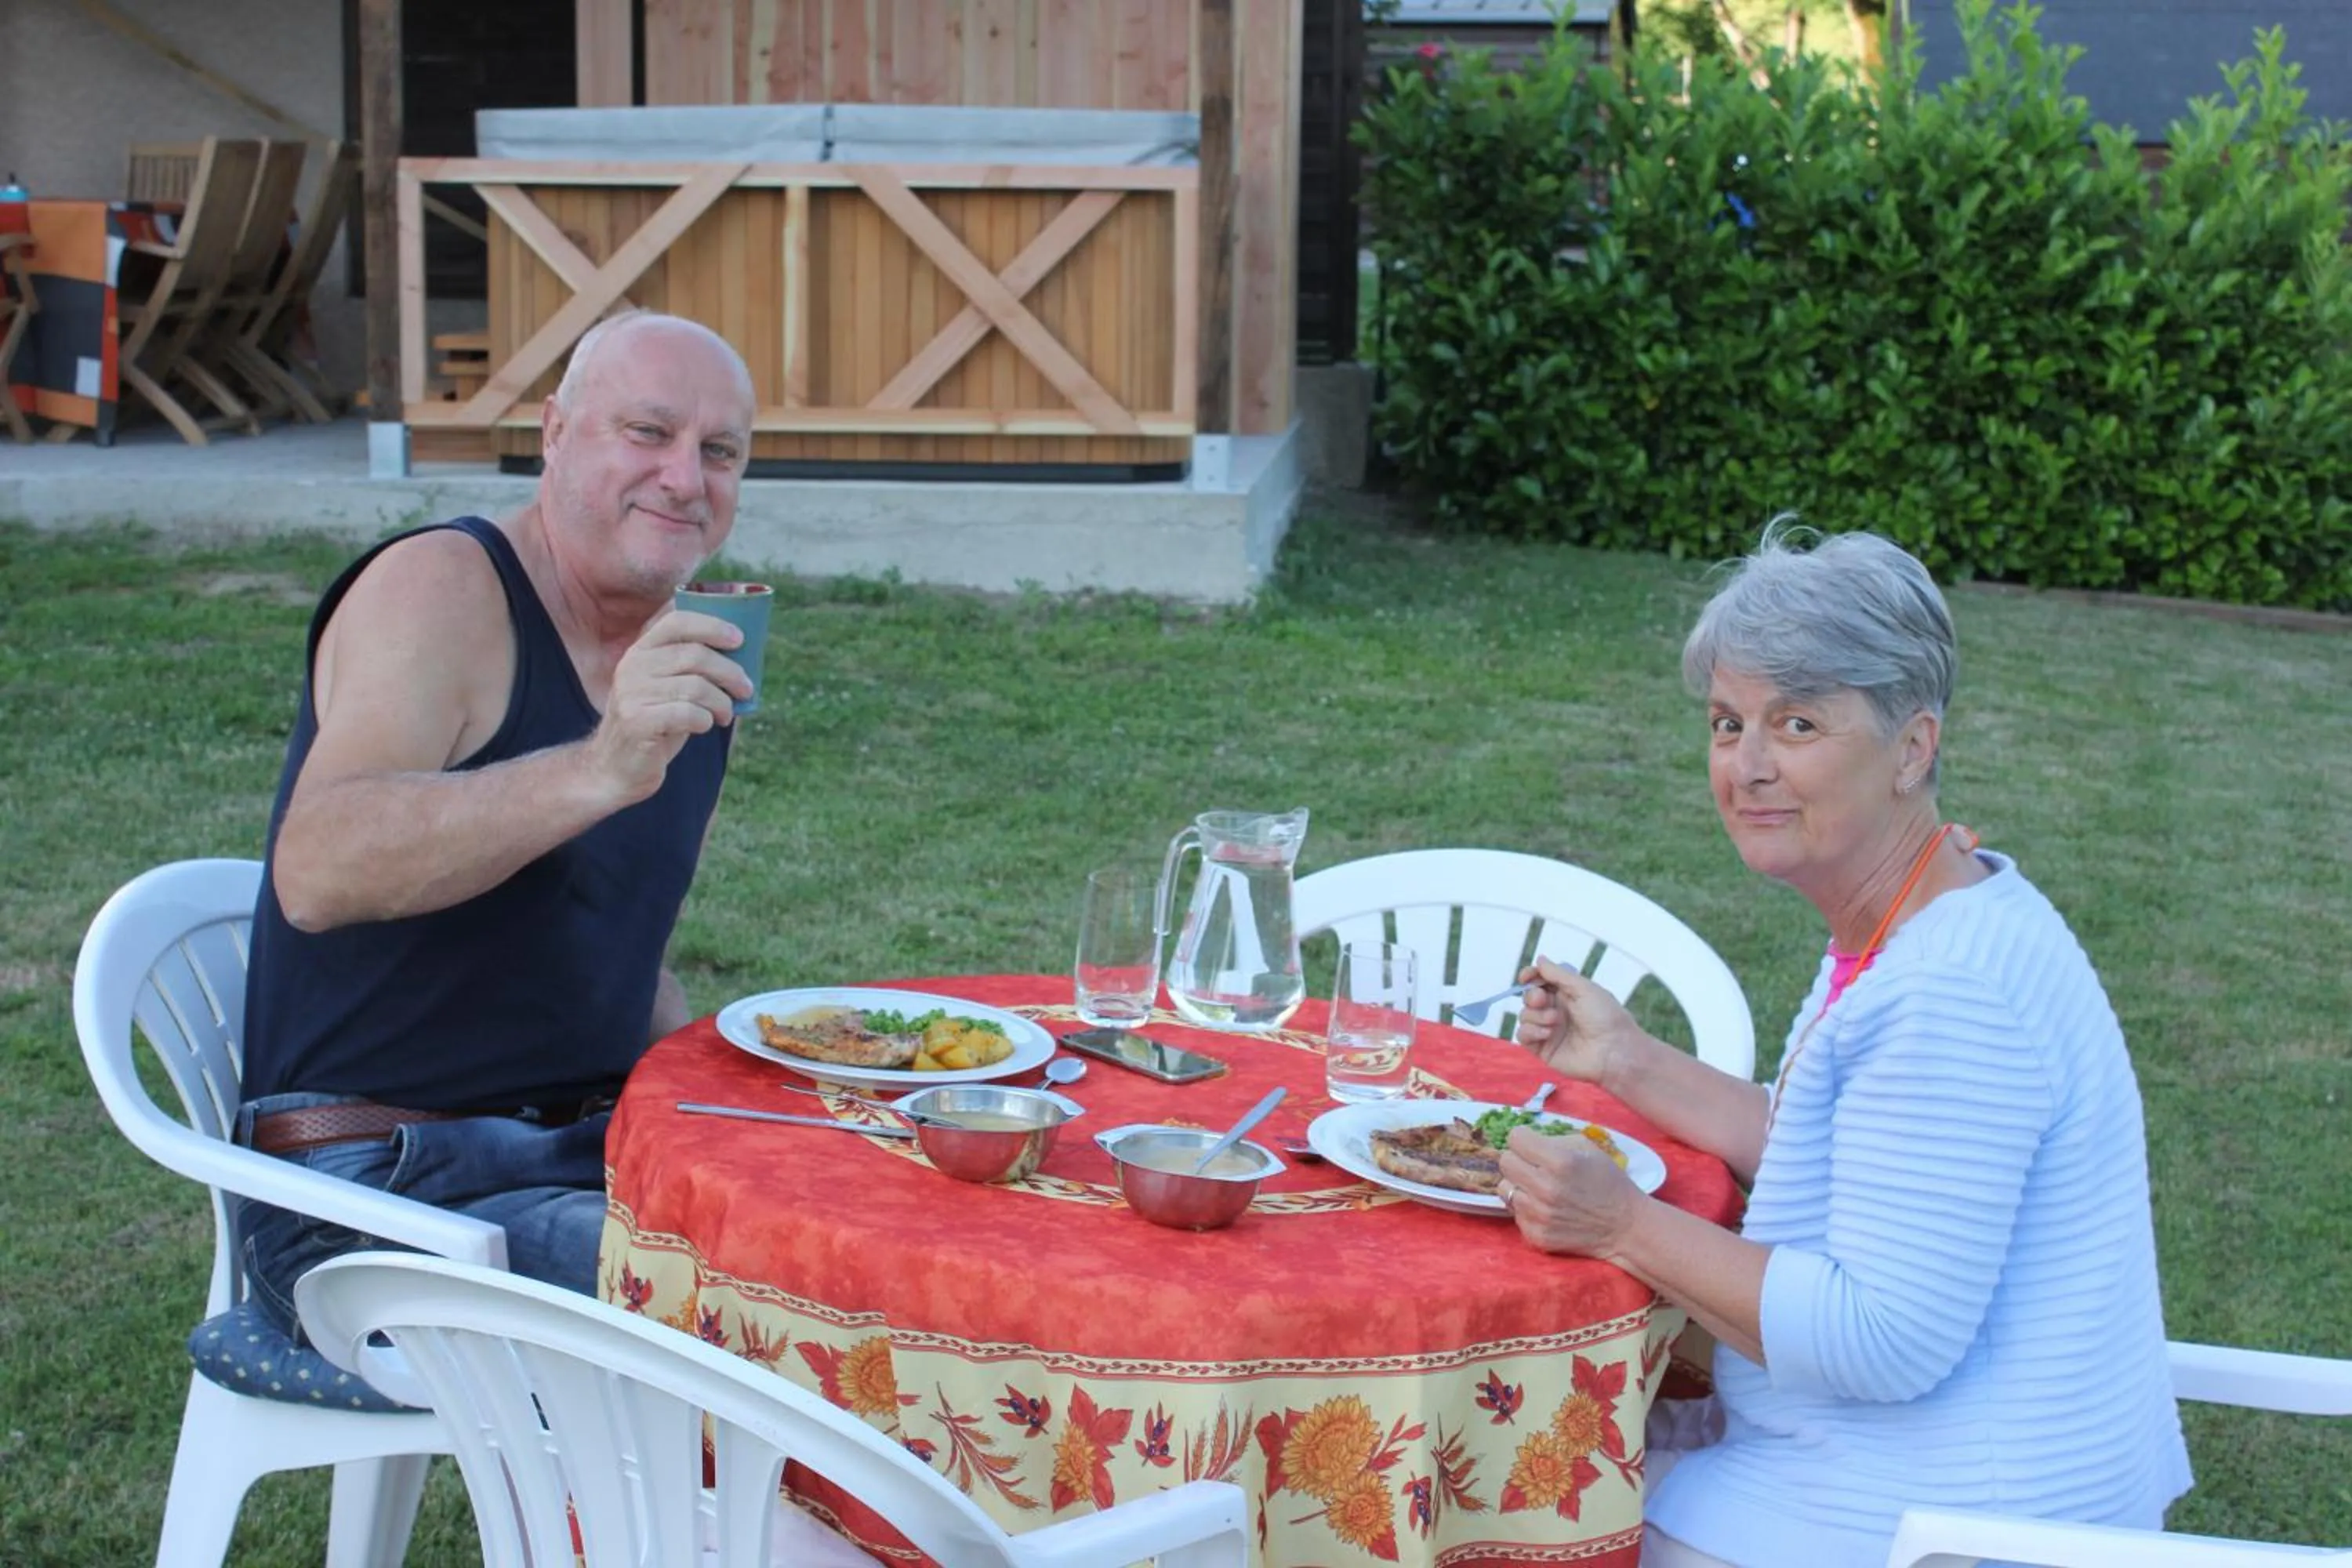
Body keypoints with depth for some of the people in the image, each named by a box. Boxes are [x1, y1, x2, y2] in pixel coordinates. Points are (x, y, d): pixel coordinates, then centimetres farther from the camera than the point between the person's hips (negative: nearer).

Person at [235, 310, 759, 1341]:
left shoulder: (687, 662, 12)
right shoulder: (438, 589, -12)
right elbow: (317, 873, -30)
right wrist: (600, 770, -42)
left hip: (593, 1152, 8)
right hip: (377, 1196, -8)